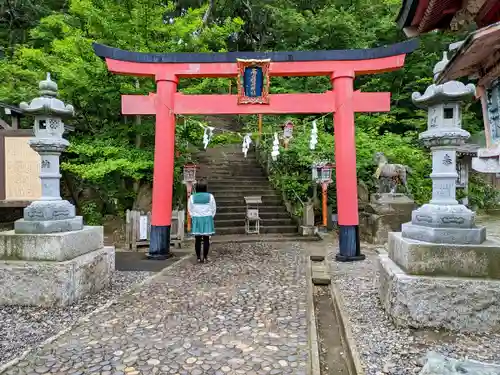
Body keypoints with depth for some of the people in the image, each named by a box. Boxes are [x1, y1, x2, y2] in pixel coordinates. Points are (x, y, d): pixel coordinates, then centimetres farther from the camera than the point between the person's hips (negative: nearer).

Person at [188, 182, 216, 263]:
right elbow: (213, 209, 4)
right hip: (207, 219, -1)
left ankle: (198, 258, 5)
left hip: (196, 219, 1)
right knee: (206, 239, 2)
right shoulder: (210, 196, -2)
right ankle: (205, 257, 4)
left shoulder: (192, 197, -1)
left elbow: (190, 210, 6)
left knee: (197, 239, 4)